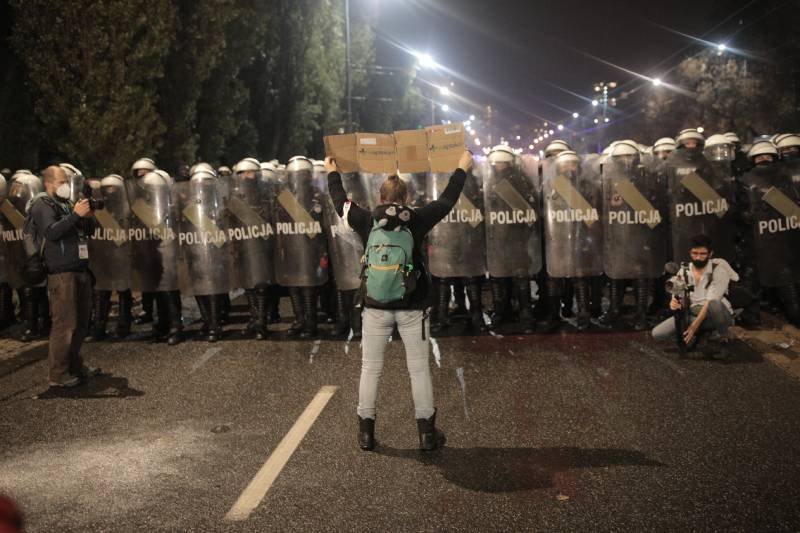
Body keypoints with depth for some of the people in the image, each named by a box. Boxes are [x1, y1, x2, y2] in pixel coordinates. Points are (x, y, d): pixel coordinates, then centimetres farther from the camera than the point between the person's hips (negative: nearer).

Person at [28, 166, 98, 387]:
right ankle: (58, 374, -2)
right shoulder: (42, 205, -4)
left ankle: (74, 364, 26)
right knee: (64, 323, -9)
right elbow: (50, 232, -21)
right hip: (61, 273, -8)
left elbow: (89, 231, 20)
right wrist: (75, 214, -23)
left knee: (81, 322, 13)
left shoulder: (67, 204, 20)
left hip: (80, 270, 8)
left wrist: (88, 216, 0)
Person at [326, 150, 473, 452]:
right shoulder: (417, 221, -6)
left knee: (370, 369, 10)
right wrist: (462, 169, 22)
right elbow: (446, 201, 7)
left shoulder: (367, 222, -2)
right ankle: (427, 433, 12)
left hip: (375, 308, 1)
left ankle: (366, 432, 17)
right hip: (412, 308, -1)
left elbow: (341, 202, 14)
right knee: (419, 369, 6)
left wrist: (333, 173, 32)